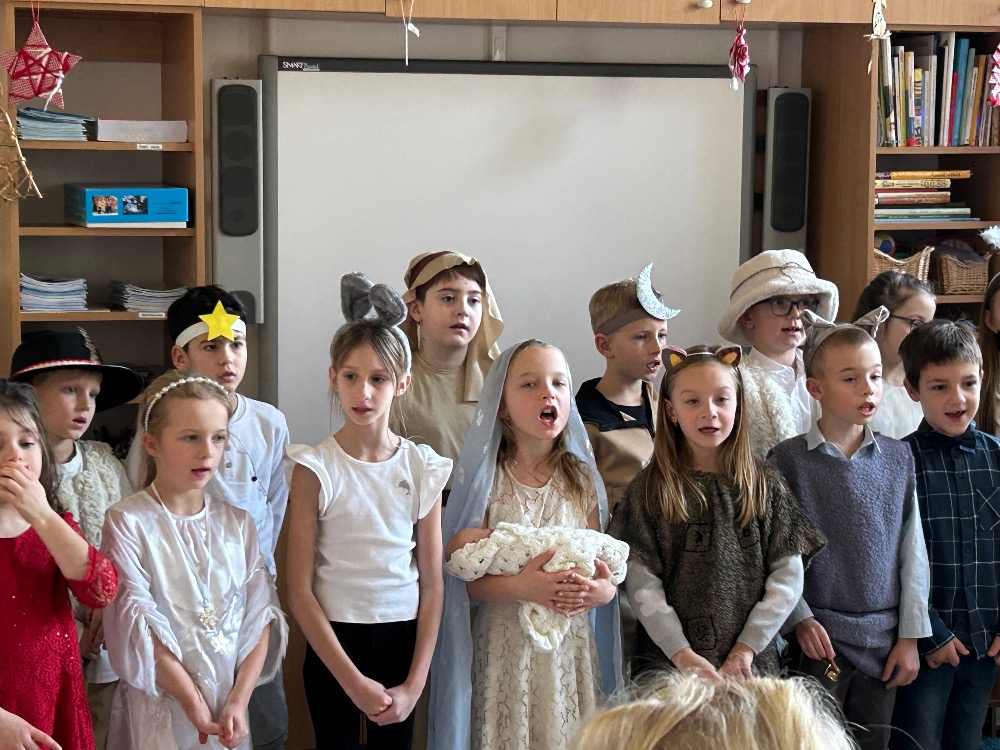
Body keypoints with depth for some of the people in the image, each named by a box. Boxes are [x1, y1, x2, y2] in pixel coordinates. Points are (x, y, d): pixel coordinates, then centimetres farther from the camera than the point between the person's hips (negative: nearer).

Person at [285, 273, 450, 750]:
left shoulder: (422, 468, -1)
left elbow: (432, 586, 1)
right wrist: (353, 680, -13)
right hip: (333, 641, -2)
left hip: (401, 639, 2)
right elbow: (300, 591, -8)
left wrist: (414, 685, -6)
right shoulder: (316, 469, -7)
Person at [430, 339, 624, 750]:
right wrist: (520, 587, -25)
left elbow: (602, 565, 8)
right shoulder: (486, 481, -4)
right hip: (506, 650, -3)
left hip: (571, 649, 3)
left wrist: (603, 589, -14)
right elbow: (467, 579, -8)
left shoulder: (582, 480, 6)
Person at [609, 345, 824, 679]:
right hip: (667, 662, -1)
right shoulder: (649, 489, 0)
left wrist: (747, 648, -8)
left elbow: (788, 576, 1)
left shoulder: (765, 485, 4)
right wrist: (682, 654, -15)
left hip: (751, 661, 1)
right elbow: (641, 583, -6)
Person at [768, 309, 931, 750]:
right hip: (818, 634, -3)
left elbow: (912, 551, 6)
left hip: (883, 639, 3)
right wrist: (801, 619, -10)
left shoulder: (897, 458, 5)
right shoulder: (790, 460, -5)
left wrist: (910, 635, 3)